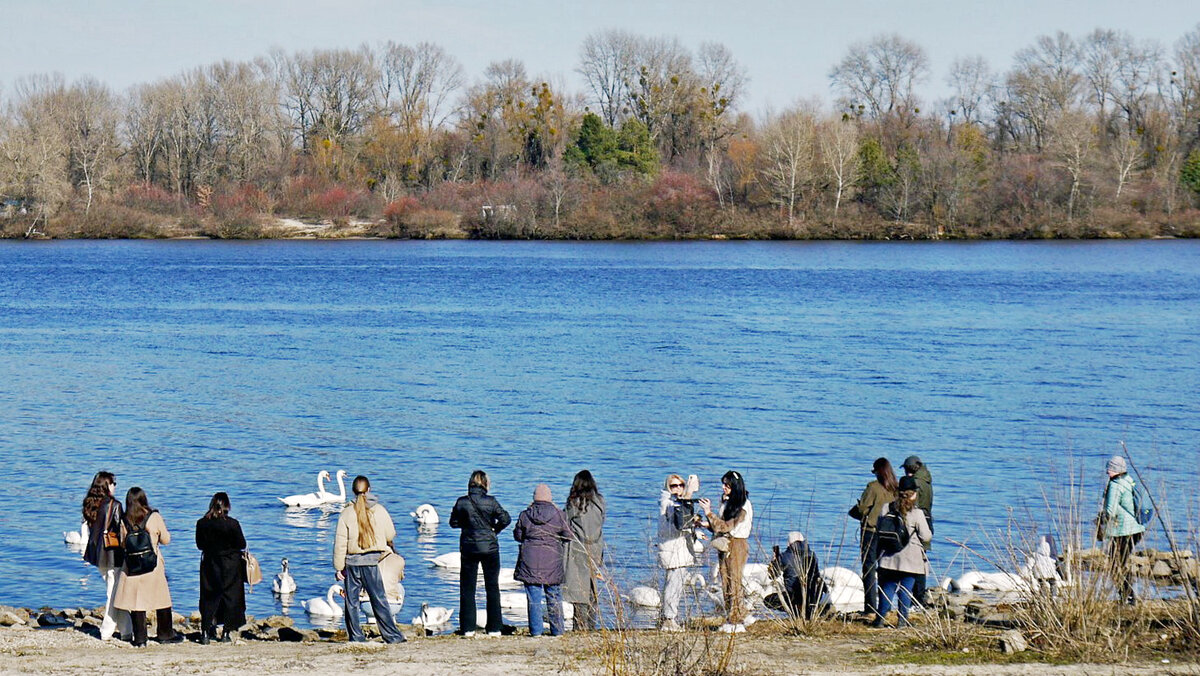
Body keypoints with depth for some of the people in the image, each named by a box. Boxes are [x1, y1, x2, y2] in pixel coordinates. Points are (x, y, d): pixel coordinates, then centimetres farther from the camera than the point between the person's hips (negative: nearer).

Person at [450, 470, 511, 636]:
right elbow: (506, 519, -12)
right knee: (492, 588, 9)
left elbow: (453, 522, 3)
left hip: (468, 548, 1)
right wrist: (495, 528, 5)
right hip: (489, 547, -1)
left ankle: (468, 628, 3)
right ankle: (494, 628, 8)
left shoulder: (462, 502, -5)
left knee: (467, 589, 8)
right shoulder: (490, 501, -9)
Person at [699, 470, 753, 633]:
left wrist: (709, 513, -22)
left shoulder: (743, 506, -12)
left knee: (734, 583, -8)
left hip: (736, 545, -8)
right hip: (724, 545, 8)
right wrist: (706, 524, 2)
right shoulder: (726, 502, 12)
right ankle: (729, 620, 10)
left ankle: (737, 622, -5)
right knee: (725, 584, 7)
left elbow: (726, 526, -19)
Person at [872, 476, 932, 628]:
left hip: (889, 557, 4)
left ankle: (880, 618, 9)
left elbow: (878, 529, 9)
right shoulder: (916, 513, -13)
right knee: (906, 588, 4)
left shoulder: (887, 509, 0)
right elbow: (926, 536, -10)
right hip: (910, 558, -4)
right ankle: (903, 620, 4)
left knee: (888, 587, 12)